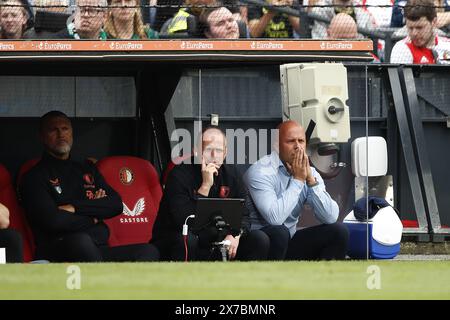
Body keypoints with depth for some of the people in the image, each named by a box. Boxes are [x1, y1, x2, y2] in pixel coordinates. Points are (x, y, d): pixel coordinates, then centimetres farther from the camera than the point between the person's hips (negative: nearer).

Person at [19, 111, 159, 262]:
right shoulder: (35, 177, 6)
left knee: (148, 251, -18)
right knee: (81, 241, -40)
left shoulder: (87, 169, 25)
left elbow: (116, 205, 12)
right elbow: (52, 221, -10)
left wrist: (75, 207, -2)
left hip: (99, 250, 6)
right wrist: (92, 218, 4)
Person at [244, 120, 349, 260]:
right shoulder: (260, 171, -17)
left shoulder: (310, 172, 2)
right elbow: (274, 218, -31)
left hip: (290, 243, 6)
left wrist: (311, 180, -17)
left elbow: (330, 217, -9)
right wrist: (297, 180, -22)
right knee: (278, 233, -37)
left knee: (339, 231, -9)